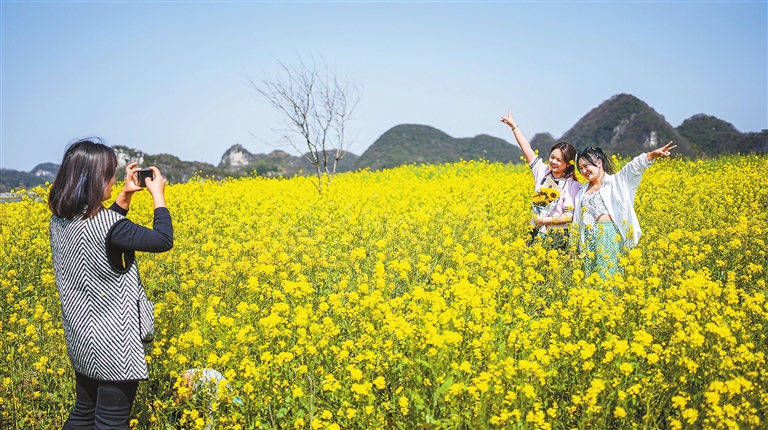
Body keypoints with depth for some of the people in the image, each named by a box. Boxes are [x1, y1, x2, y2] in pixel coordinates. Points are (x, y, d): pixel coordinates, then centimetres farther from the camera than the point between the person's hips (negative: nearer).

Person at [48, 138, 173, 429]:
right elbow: (163, 241, -19)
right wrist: (158, 195, -7)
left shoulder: (60, 219, 0)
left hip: (82, 338, 8)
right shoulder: (104, 225, -25)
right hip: (113, 344, -8)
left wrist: (126, 195, 12)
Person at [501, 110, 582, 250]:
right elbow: (526, 148, 3)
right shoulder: (542, 172, 3)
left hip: (557, 237, -4)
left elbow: (569, 216, -11)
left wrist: (544, 220, -14)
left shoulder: (573, 186, -8)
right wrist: (513, 125, 2)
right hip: (536, 233, 4)